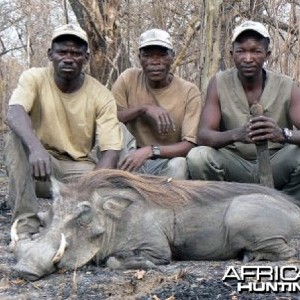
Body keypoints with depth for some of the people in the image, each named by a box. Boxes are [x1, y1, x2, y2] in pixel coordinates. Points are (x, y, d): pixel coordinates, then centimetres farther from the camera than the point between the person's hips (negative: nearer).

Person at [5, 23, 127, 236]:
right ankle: (26, 227, -26)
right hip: (39, 164, 0)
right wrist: (36, 148, -51)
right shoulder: (34, 79, -9)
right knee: (18, 140, -30)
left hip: (80, 169, 0)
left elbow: (111, 151, -16)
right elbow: (15, 113, -30)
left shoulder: (102, 96, -9)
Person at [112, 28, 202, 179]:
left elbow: (190, 145, -16)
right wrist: (143, 108, -21)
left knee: (179, 165, -35)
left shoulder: (189, 91, -9)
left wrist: (150, 150, -31)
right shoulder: (129, 78, -3)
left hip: (168, 162, -2)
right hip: (133, 156, 2)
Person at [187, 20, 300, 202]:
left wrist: (283, 134, -42)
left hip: (275, 167, 1)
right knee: (198, 156, -28)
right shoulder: (219, 83, -6)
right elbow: (203, 135, -17)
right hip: (234, 166, 0)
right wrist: (236, 134, -39)